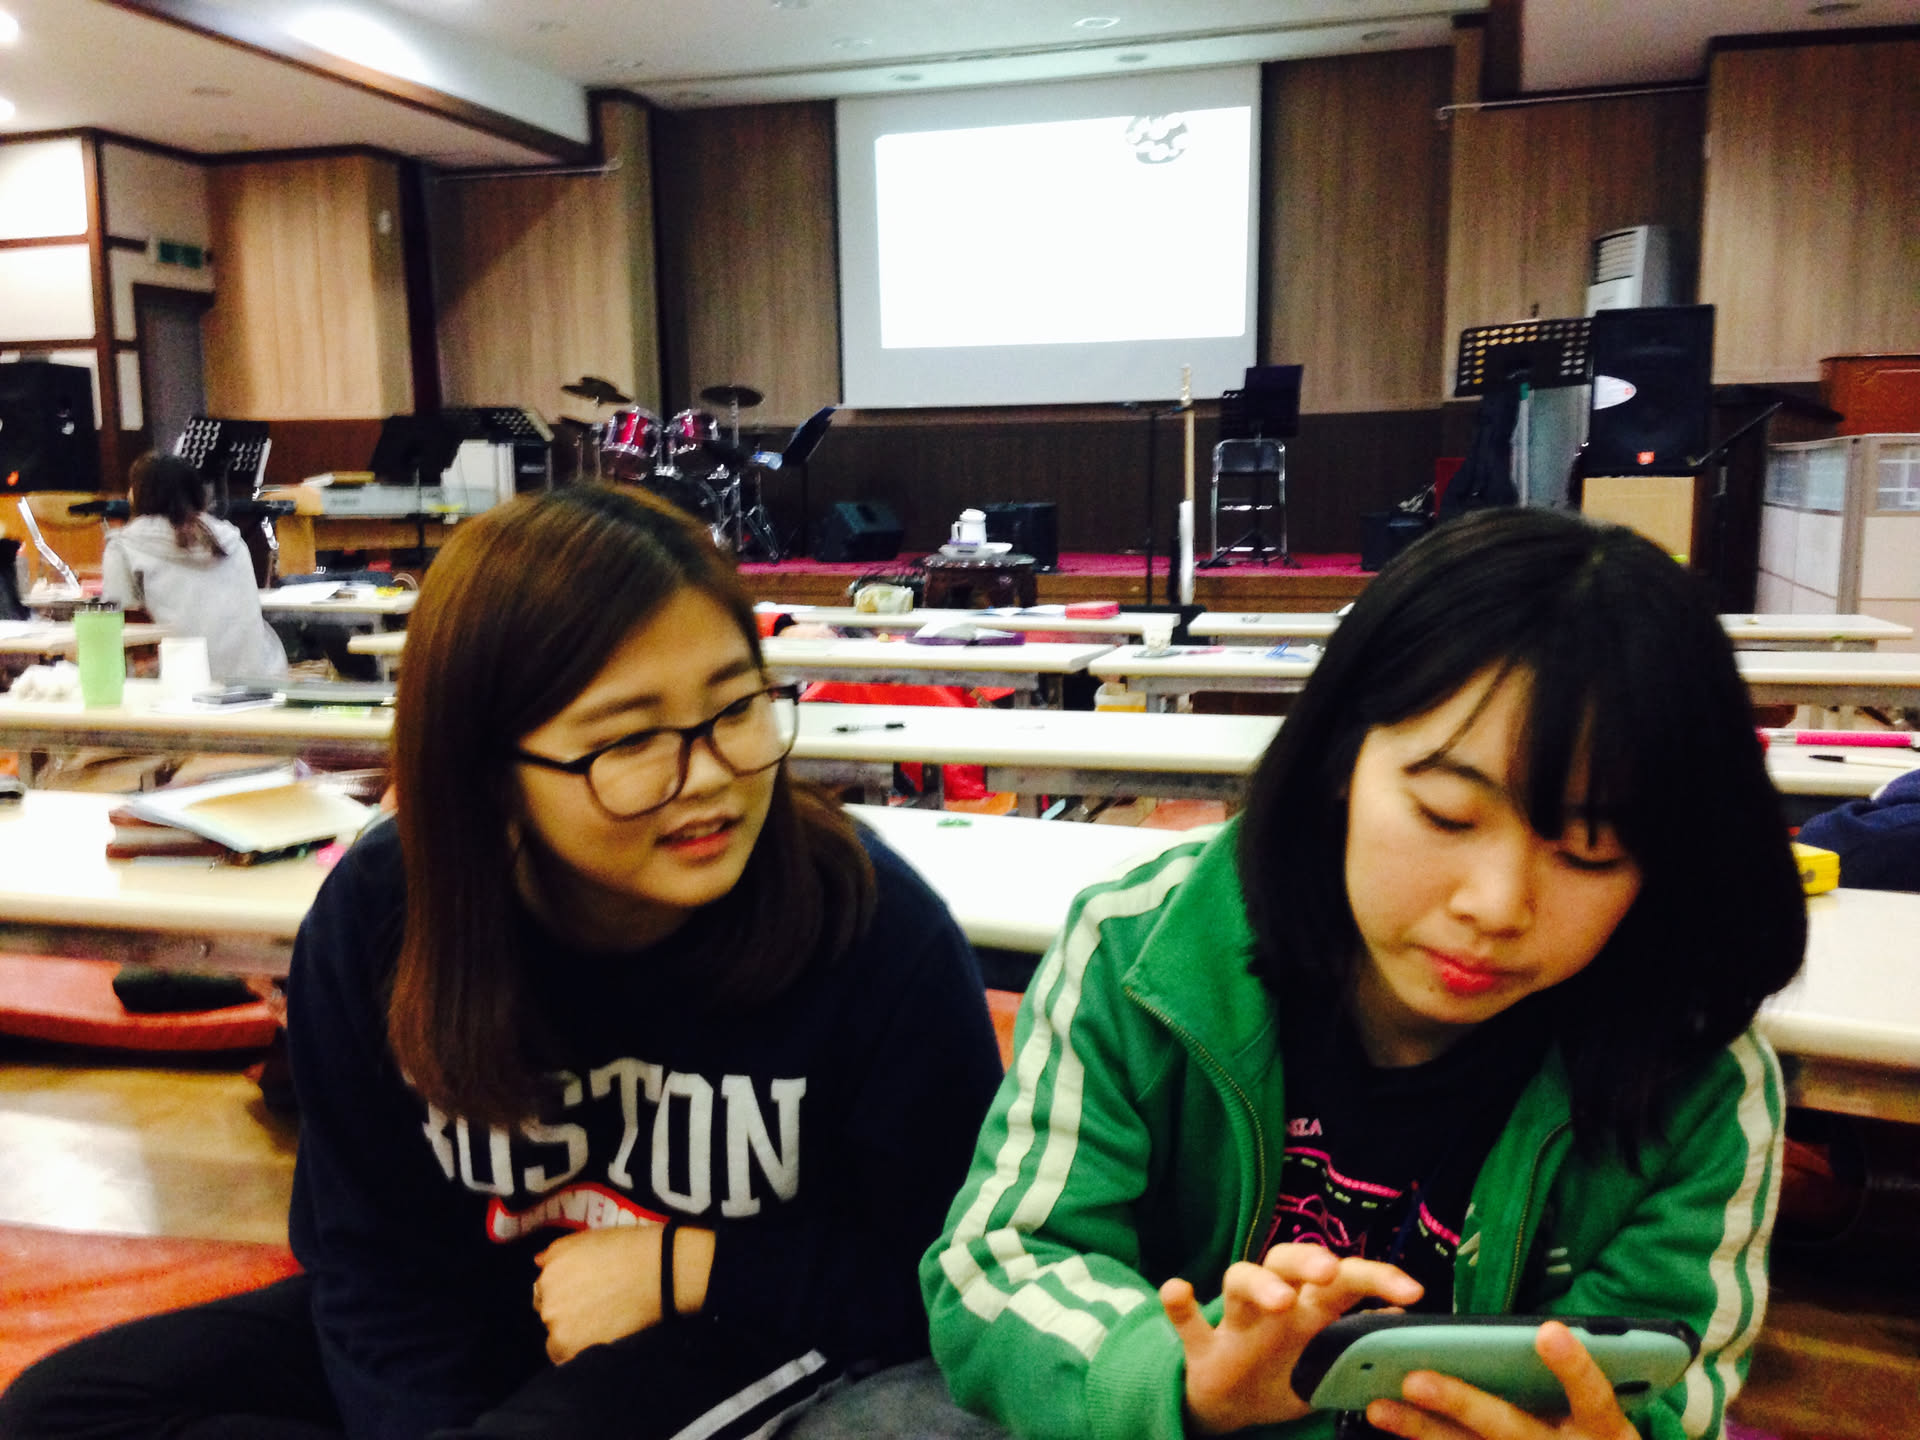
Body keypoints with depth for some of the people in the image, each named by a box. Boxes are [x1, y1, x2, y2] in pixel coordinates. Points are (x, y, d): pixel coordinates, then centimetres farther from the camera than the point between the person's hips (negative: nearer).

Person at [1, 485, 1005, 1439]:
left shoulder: (878, 928, -22)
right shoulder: (376, 916, -13)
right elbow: (377, 1257, -4)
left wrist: (684, 1267, -17)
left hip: (758, 1336, -4)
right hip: (489, 1324, 5)